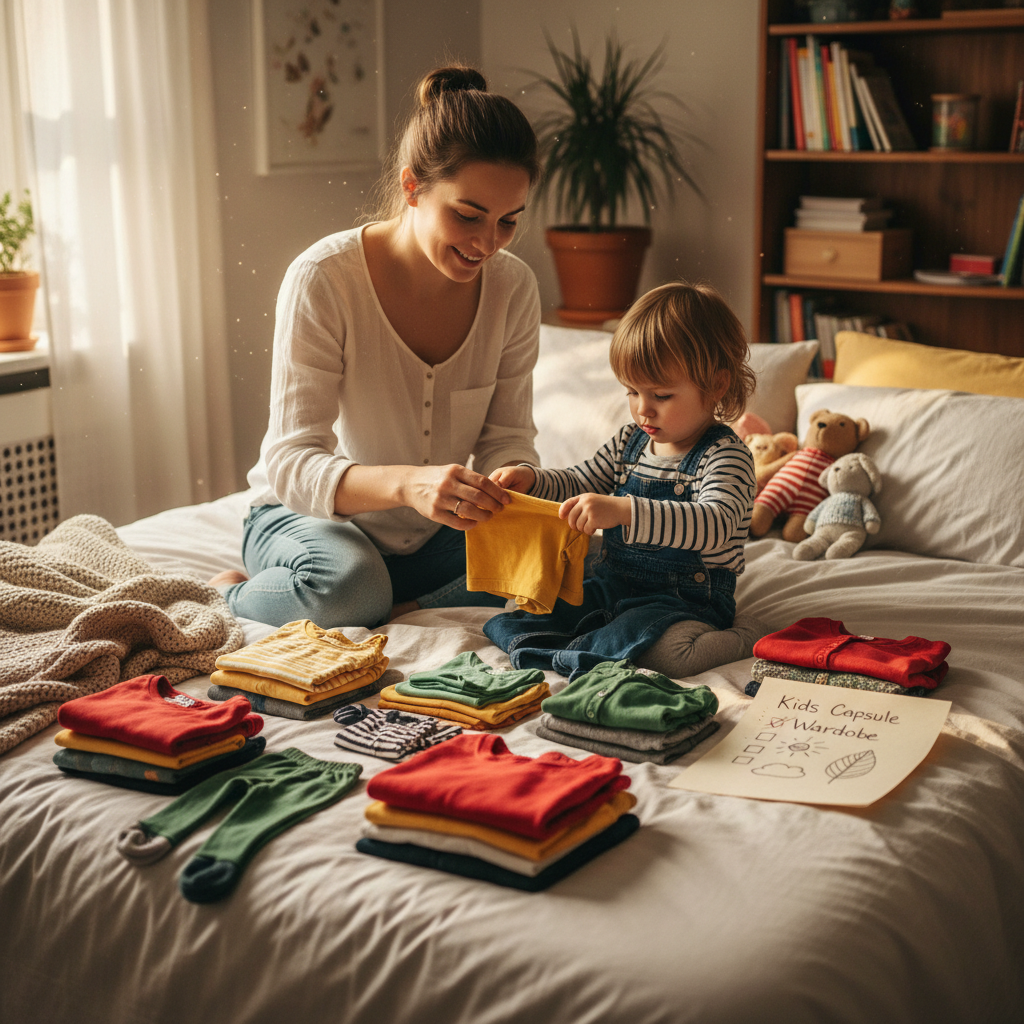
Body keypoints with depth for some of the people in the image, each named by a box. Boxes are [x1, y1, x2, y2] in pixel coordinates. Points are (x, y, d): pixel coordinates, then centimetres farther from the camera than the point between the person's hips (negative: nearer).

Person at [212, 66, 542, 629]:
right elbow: (290, 465, -27)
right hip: (310, 517, -4)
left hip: (432, 538, 4)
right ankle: (230, 595, -6)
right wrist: (406, 483, -47)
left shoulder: (512, 287, -10)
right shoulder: (322, 278, -23)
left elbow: (506, 437, -2)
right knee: (350, 585, -37)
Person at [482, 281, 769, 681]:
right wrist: (530, 479, -4)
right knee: (514, 614, -4)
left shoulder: (725, 456, -17)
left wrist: (623, 511, -47)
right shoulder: (631, 441, 7)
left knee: (670, 651, -38)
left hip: (685, 600, -7)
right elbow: (577, 483, 19)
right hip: (612, 586, 7)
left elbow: (715, 527, -35)